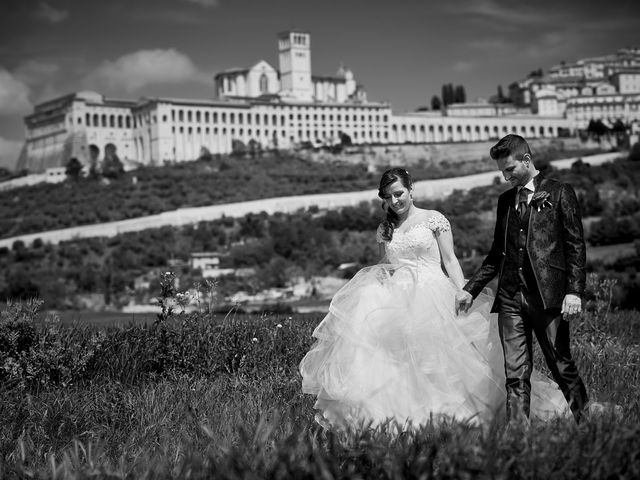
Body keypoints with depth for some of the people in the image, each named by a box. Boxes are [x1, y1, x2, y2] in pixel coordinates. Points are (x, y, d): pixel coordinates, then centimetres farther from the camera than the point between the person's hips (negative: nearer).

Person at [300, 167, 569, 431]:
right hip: (397, 298, 3)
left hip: (432, 294, -3)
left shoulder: (433, 219, 5)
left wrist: (463, 295, -6)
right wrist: (382, 273, 1)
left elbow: (450, 261, 3)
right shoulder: (384, 230, 16)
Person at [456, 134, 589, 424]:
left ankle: (584, 420, 20)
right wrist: (470, 289, 16)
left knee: (561, 365, 1)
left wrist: (574, 291, -12)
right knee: (515, 374, 0)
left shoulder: (559, 194, 3)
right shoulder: (505, 200, 18)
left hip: (548, 294, -4)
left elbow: (576, 246, -2)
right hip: (510, 297, 4)